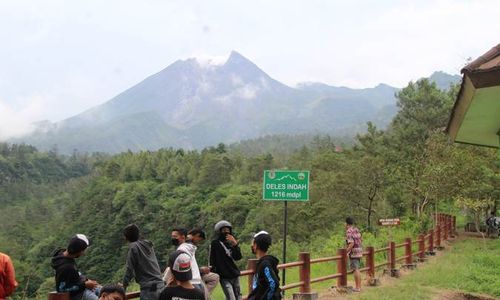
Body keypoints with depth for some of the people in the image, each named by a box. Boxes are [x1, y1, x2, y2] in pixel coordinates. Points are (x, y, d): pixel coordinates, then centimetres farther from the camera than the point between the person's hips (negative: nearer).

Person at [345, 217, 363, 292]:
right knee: (357, 269, 14)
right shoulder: (356, 230, 13)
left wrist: (346, 252, -17)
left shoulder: (349, 231, -13)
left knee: (355, 270, -5)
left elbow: (351, 243, -22)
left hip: (353, 252, -9)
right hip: (359, 251, 9)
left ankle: (357, 287, -4)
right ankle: (359, 286, 17)